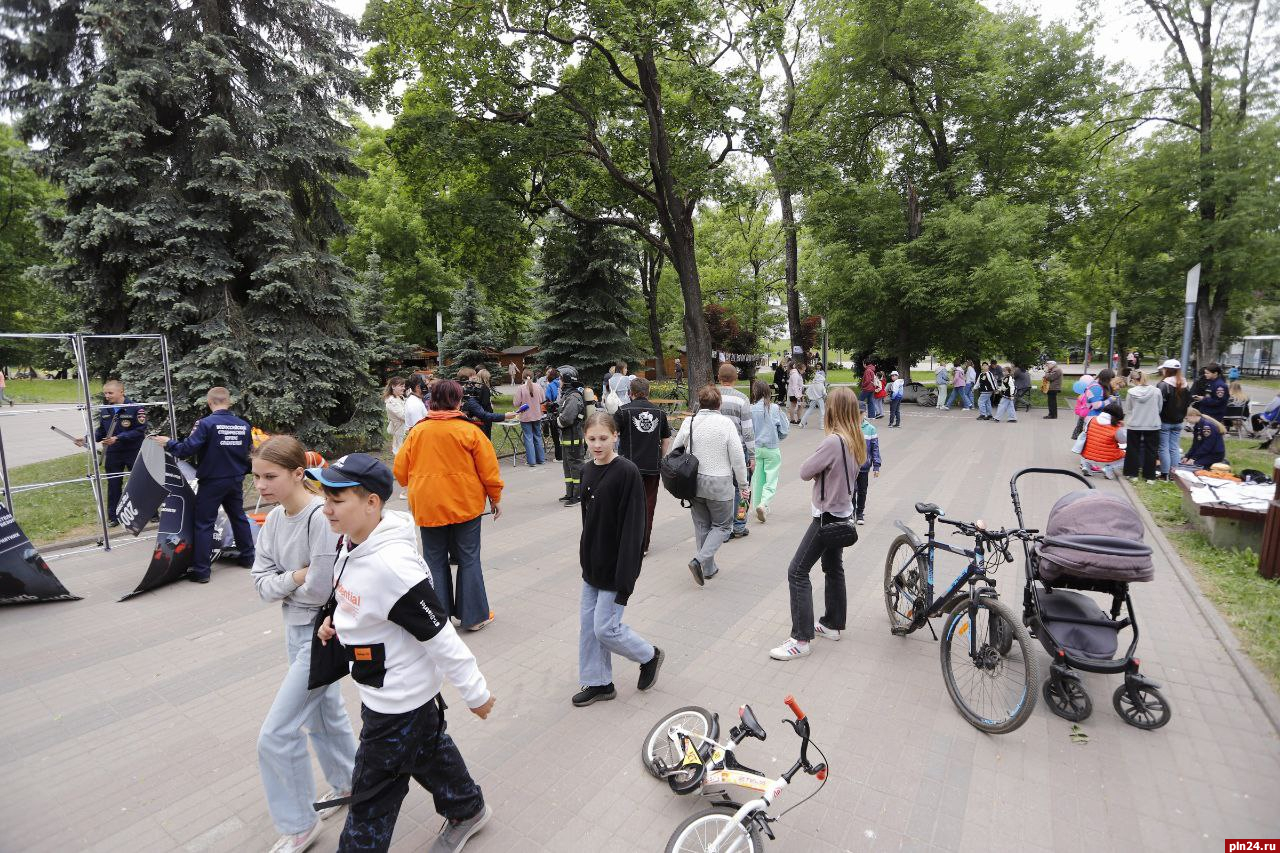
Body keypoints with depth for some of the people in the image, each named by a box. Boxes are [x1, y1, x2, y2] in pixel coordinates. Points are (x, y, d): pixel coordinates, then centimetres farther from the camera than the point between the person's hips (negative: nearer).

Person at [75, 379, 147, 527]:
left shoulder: (136, 408, -13)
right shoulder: (104, 410, 3)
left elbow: (140, 431, -18)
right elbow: (101, 431, 12)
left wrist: (118, 438, -23)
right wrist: (88, 439, -5)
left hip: (134, 452, -5)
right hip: (112, 454, 5)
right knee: (113, 485, 11)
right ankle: (113, 517, 21)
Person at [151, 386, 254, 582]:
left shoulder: (207, 423, -16)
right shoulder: (244, 425, -1)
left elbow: (186, 450, -17)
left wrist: (168, 443, -1)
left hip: (212, 482, -5)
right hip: (236, 480, 5)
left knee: (203, 524, 3)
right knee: (239, 517, 19)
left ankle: (201, 571, 6)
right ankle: (247, 557, 28)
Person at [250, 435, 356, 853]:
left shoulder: (321, 517, -27)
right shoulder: (274, 519, 0)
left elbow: (320, 589, -26)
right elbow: (262, 583, -2)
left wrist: (284, 583, -8)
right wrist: (295, 576, -19)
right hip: (297, 629, 9)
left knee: (276, 735, -1)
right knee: (324, 711, 25)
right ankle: (346, 783, 49)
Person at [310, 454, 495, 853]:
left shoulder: (392, 565, -35)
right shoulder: (354, 544, -5)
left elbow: (440, 636, -28)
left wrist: (475, 692, -19)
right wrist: (337, 621, -2)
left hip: (398, 700, -9)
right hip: (383, 688, 10)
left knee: (373, 790, 13)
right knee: (428, 752, 28)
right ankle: (467, 810, 52)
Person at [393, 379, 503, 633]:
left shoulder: (417, 431, -1)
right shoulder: (469, 431, -9)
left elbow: (400, 470, 5)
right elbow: (489, 469, -7)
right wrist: (496, 498, 7)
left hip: (428, 506, 2)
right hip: (465, 505, -2)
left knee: (435, 560, 14)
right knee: (468, 559, 10)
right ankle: (474, 615, 17)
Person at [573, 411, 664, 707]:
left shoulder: (627, 472, -18)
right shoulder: (587, 471, 5)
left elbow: (633, 526, -20)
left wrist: (625, 577, -21)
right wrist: (587, 559, 16)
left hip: (616, 567, -7)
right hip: (593, 564, 7)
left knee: (606, 627, 0)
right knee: (588, 625, 13)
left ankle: (649, 655, 27)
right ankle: (598, 683, 31)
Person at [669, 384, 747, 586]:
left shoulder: (689, 422, -2)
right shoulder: (726, 423, -12)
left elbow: (674, 450, 5)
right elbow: (737, 457, -11)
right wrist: (743, 482, 0)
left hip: (694, 482, 4)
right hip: (720, 484, -4)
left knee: (701, 525, 18)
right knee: (722, 526, 12)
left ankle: (708, 568, 26)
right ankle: (700, 560, -6)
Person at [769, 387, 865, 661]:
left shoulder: (833, 441, -25)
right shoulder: (856, 440, 3)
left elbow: (805, 472, -18)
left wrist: (816, 470, -1)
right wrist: (821, 471, -5)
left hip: (827, 517, -9)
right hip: (842, 513, 10)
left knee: (797, 572, -5)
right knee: (833, 568, 20)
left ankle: (801, 639, 0)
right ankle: (833, 624, 34)